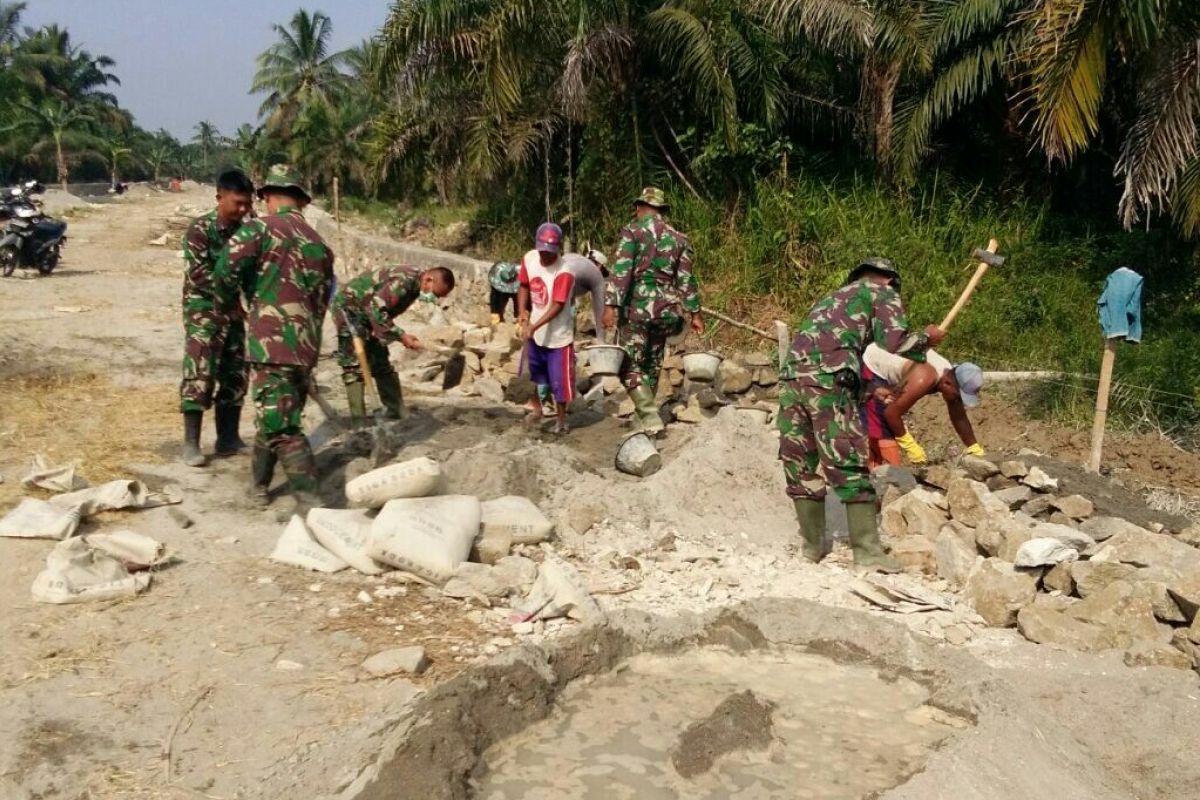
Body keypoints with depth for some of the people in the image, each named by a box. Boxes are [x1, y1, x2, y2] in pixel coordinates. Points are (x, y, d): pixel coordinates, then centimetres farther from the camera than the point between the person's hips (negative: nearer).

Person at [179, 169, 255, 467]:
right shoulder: (200, 229, -12)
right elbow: (198, 274, -20)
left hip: (233, 309, 6)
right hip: (203, 310, -6)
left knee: (234, 375, 8)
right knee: (200, 374, -10)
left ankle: (228, 438, 18)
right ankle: (191, 443, -4)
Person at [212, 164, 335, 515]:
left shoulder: (261, 228, -5)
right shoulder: (319, 243, 14)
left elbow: (226, 270, -15)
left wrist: (232, 301, 6)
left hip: (272, 341, -7)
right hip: (307, 345, 7)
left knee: (280, 426, -7)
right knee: (277, 417, 21)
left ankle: (309, 500, -15)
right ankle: (260, 484, 34)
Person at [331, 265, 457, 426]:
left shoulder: (414, 285, 0)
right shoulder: (404, 281, -30)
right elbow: (375, 309, -33)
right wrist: (401, 336, -30)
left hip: (366, 313, 10)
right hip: (348, 308, -10)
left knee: (381, 364, 11)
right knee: (356, 366, -12)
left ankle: (397, 413, 16)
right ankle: (359, 423, -12)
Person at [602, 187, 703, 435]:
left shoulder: (632, 231, -3)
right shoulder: (678, 238, 11)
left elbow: (621, 271, -13)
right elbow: (686, 279, 10)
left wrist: (611, 305, -17)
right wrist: (694, 312, 15)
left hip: (637, 307, -5)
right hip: (665, 308, 5)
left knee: (630, 366, -1)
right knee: (652, 365, 17)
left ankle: (652, 419, -14)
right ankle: (644, 415, 23)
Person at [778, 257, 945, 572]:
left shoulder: (831, 297, 36)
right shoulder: (883, 294, 17)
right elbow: (894, 344, 1)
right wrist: (927, 339, 19)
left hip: (792, 376, 6)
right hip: (827, 380, -6)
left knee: (801, 466, 11)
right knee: (849, 466, -3)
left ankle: (813, 546, 18)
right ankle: (867, 551, -2)